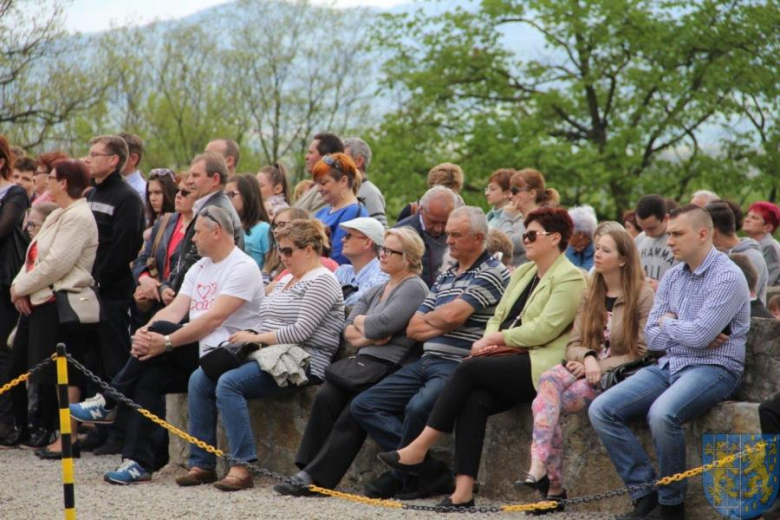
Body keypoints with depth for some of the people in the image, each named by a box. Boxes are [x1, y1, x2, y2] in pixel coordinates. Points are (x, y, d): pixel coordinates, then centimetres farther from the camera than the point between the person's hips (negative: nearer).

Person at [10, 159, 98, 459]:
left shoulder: (78, 217, -13)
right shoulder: (59, 216, 19)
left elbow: (56, 265, -20)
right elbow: (36, 256, 17)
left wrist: (22, 287, -10)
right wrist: (20, 286, 0)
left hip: (62, 304, -10)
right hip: (46, 303, 10)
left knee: (65, 375, -8)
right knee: (53, 374, 8)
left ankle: (68, 439, -6)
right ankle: (60, 435, 11)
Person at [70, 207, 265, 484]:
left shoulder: (242, 268, -9)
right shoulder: (199, 268, 19)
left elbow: (214, 319, -21)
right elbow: (175, 310, 7)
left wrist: (166, 341, -26)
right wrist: (144, 332, -14)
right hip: (195, 353, 8)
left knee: (159, 330, -24)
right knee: (148, 377, -17)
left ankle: (108, 403, -12)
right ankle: (138, 462, -19)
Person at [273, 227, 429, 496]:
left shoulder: (414, 288, 0)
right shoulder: (375, 291, 26)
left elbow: (383, 323, -14)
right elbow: (348, 331, 16)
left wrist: (361, 322, 6)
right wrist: (368, 336, -4)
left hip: (391, 366, -7)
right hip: (363, 362, 7)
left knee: (351, 416, -25)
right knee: (325, 397, -22)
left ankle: (314, 477, -25)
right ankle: (308, 471, -26)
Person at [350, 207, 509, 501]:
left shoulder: (492, 273, -4)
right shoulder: (445, 277, 21)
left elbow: (452, 315, -16)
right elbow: (413, 329, 16)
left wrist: (428, 318, 5)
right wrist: (443, 324, -3)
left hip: (459, 366, -9)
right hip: (426, 363, 9)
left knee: (418, 407, -36)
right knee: (364, 406, -2)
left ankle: (404, 473, -8)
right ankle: (429, 471, -10)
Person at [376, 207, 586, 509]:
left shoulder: (570, 278, -4)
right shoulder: (522, 273, 24)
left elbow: (544, 329, -14)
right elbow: (498, 316, 20)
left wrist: (497, 339, -10)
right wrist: (490, 340, -3)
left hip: (540, 367, -7)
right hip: (512, 363, 7)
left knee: (470, 369, -24)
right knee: (475, 400, -23)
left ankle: (420, 448, -19)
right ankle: (463, 491, -31)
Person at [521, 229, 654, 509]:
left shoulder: (643, 296, -2)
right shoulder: (589, 296, 18)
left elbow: (642, 353, -7)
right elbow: (574, 344, 11)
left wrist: (599, 366, -15)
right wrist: (588, 357, -13)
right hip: (586, 368, 5)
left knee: (544, 403, -28)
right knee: (549, 380, -30)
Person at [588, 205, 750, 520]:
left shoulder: (727, 277, -9)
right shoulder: (672, 278, 14)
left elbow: (699, 335, -19)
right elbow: (652, 338, 10)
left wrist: (668, 322, 0)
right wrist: (686, 333, -6)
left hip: (713, 368, -8)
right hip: (669, 365, 8)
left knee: (662, 414, -35)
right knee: (601, 410, -11)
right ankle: (646, 495, -10)